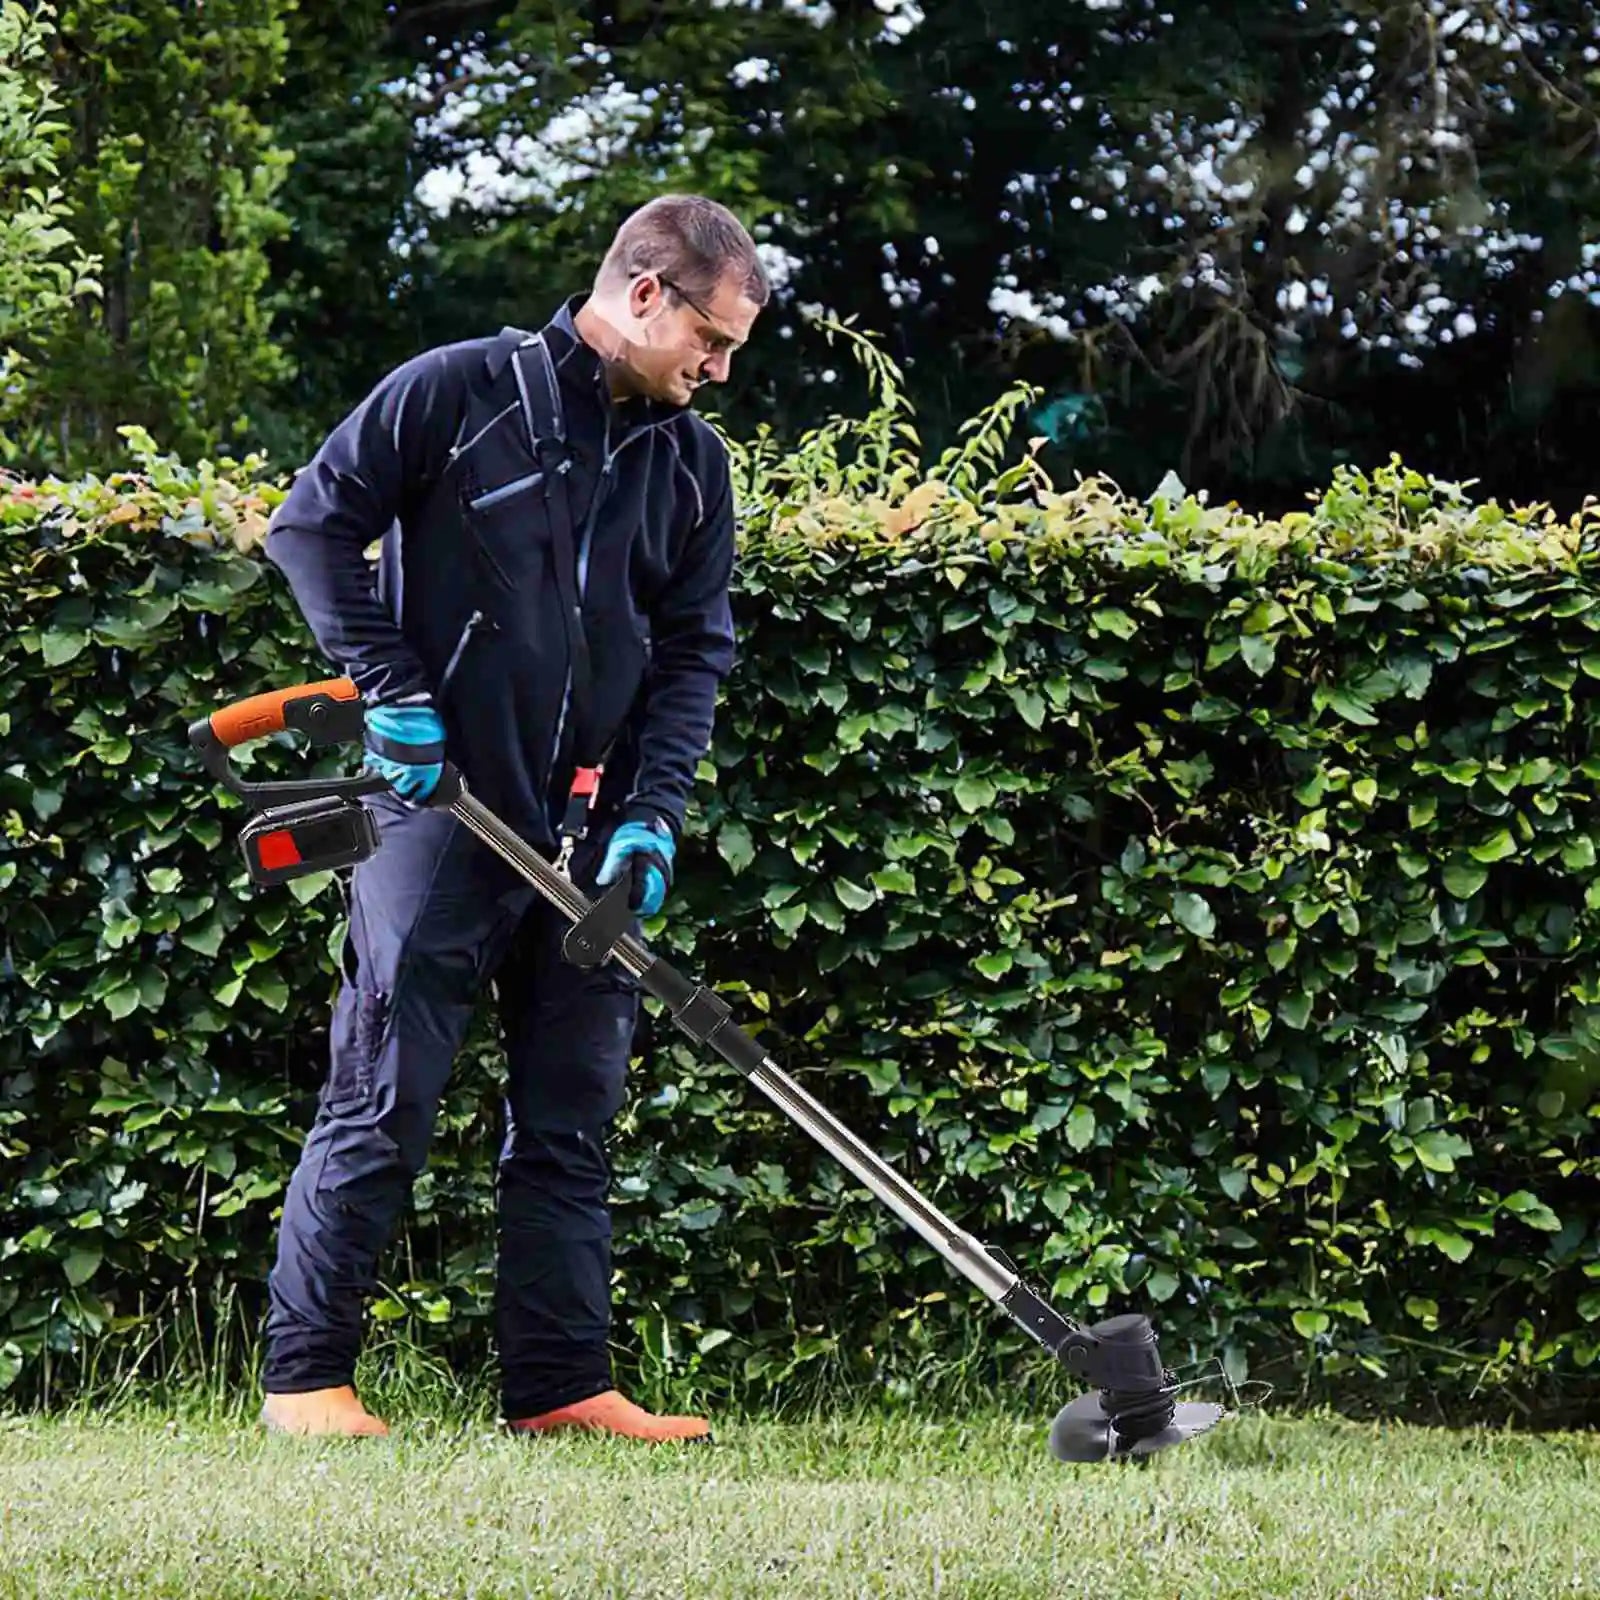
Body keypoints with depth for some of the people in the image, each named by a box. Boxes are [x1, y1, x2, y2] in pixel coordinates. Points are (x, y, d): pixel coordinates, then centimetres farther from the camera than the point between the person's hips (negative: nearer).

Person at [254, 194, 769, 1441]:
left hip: (590, 836, 6)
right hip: (441, 815, -6)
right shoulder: (458, 393, -6)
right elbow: (314, 523, -4)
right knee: (383, 1102, -5)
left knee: (572, 1117, 7)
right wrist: (392, 685, -11)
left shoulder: (693, 462, 11)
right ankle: (304, 1374, 1)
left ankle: (560, 1383, 12)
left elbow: (696, 649, 11)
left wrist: (653, 815, -2)